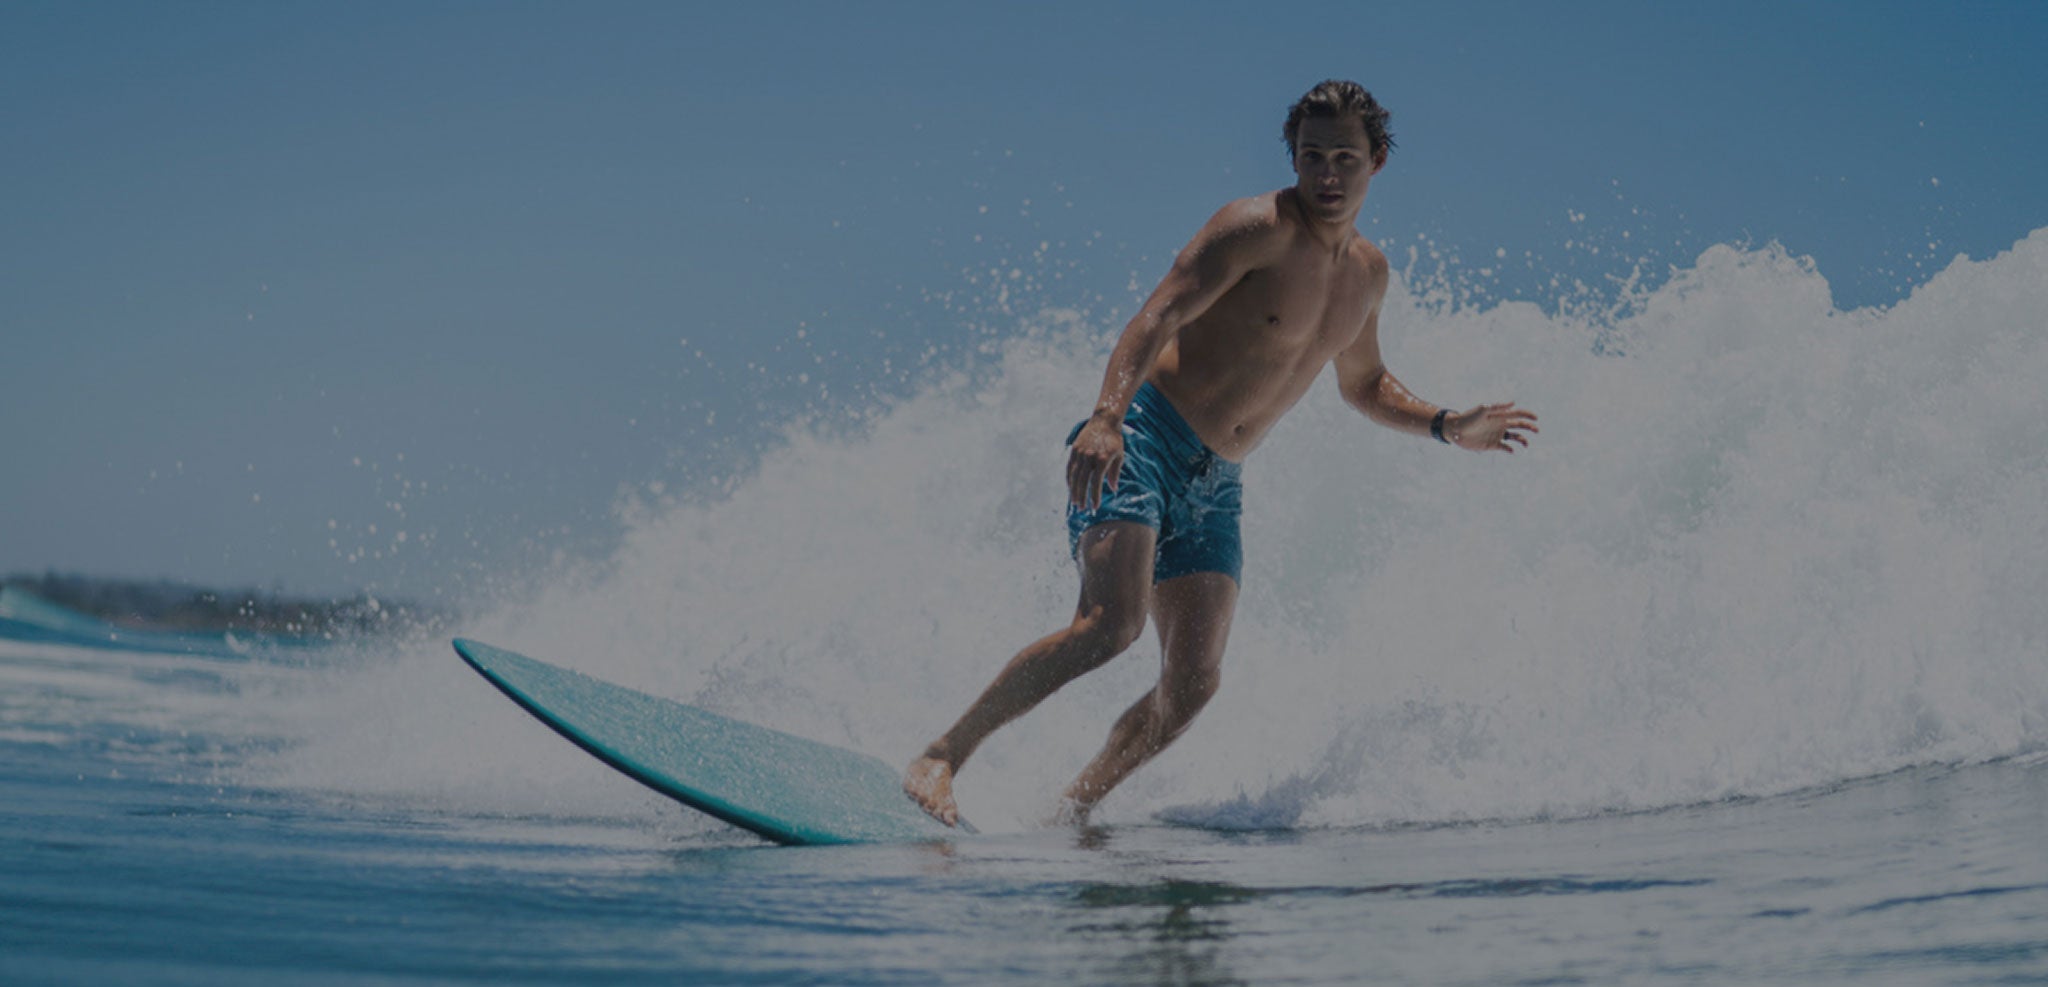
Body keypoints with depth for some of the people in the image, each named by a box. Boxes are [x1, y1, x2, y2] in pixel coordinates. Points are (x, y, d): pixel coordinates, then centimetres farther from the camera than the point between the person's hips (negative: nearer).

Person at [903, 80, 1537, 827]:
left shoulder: (1368, 273, 14)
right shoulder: (1258, 229, -10)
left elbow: (1363, 384, 30)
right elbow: (1157, 318, -21)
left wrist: (1446, 426, 15)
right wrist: (1108, 415, -37)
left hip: (1215, 485, 7)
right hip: (1143, 442, -7)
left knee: (1193, 682, -6)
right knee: (1113, 621, -26)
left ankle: (1069, 813, 4)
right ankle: (941, 758, -19)